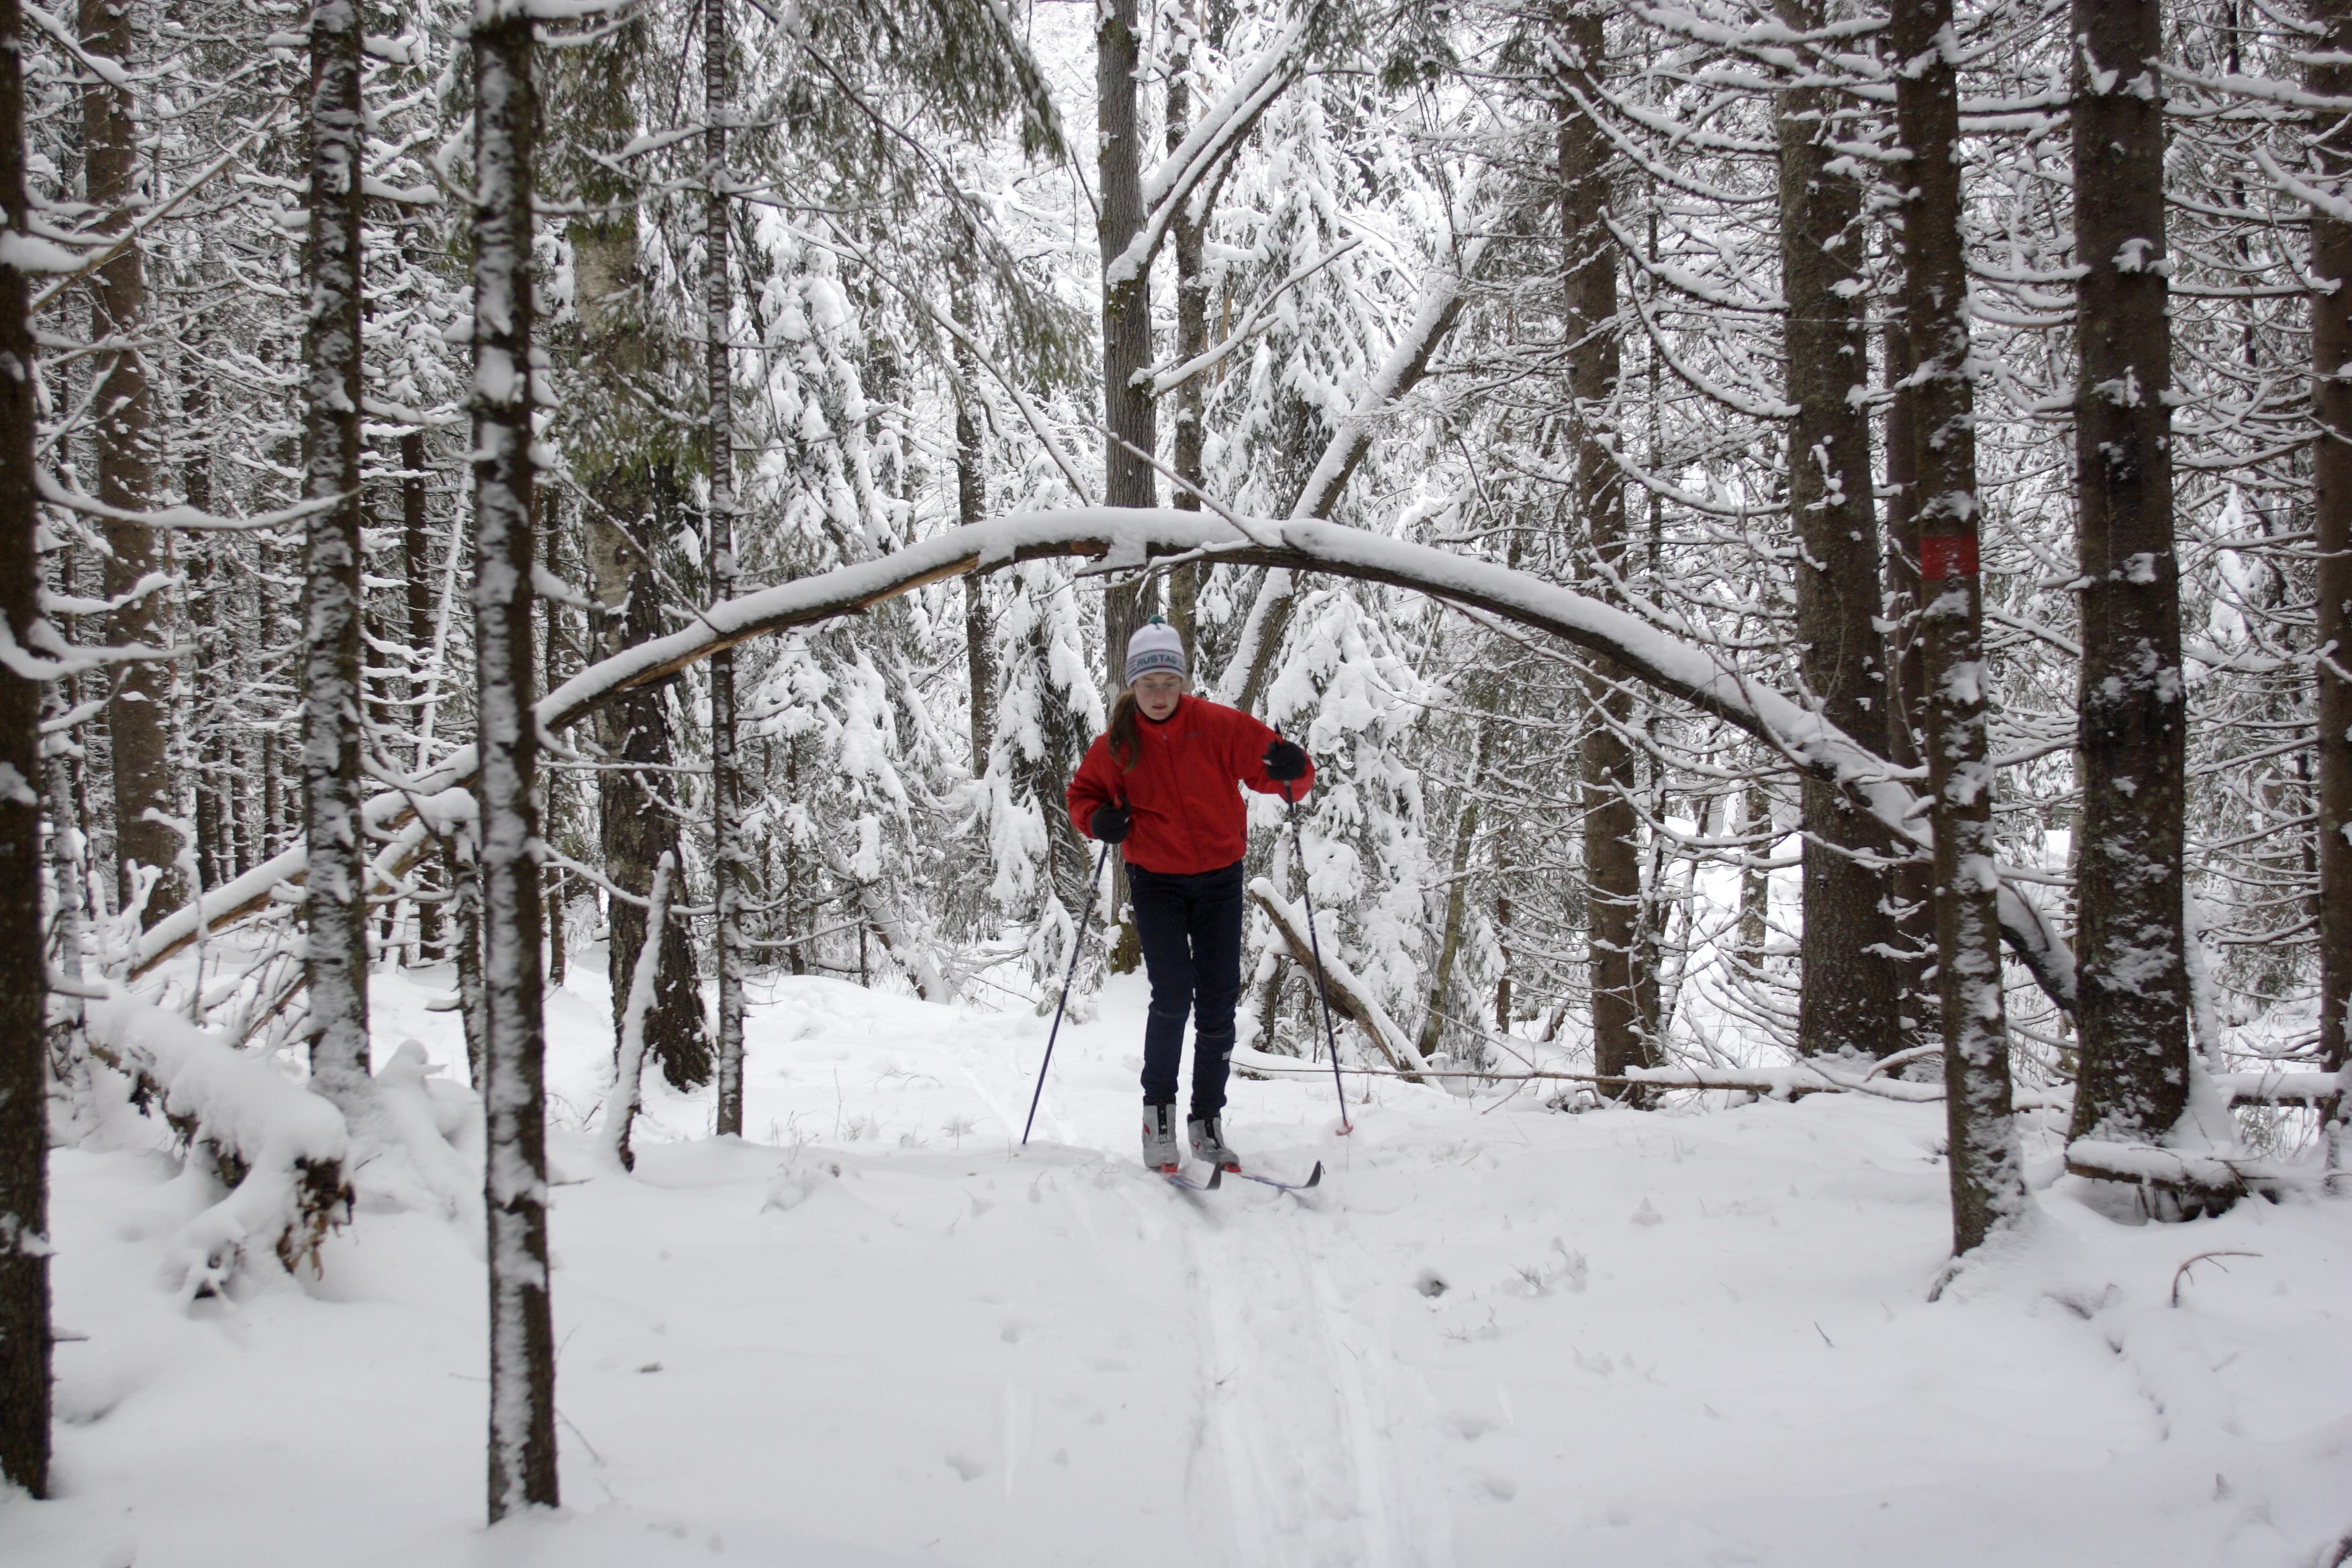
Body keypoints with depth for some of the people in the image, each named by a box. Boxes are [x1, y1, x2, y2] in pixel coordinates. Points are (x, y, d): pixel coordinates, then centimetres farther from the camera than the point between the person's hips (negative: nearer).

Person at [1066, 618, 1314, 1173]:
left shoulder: (1219, 726, -10)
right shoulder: (1117, 745, -5)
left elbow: (1274, 767, -8)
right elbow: (1083, 794, 9)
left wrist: (1291, 771, -32)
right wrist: (1097, 820, -13)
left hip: (1219, 879, 1)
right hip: (1156, 882, -1)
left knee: (1219, 1002, 3)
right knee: (1172, 995, -14)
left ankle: (1208, 1121, 16)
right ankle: (1158, 1110, 5)